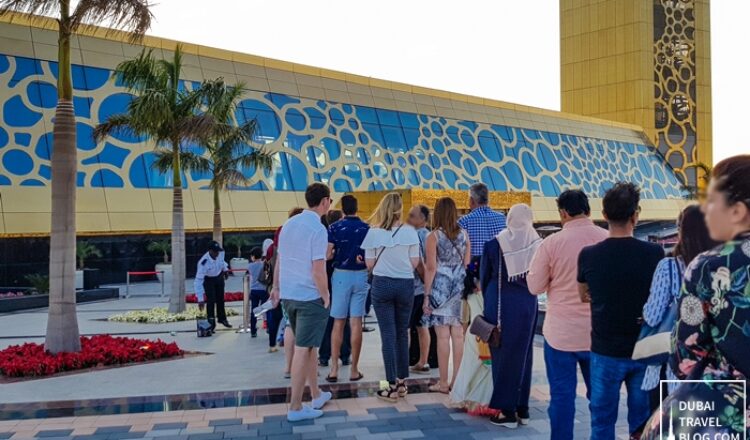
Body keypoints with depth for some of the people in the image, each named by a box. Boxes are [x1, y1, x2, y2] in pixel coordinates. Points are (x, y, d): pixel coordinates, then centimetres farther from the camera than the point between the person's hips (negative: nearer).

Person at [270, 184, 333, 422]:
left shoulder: (289, 224, 7)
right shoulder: (317, 229, -16)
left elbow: (279, 260, 11)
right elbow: (318, 270, -19)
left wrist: (276, 287, 20)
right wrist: (326, 296, -7)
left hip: (288, 295, 8)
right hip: (310, 297, -8)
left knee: (308, 346, 19)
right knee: (303, 349, 0)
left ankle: (316, 395, 31)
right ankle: (295, 407, 6)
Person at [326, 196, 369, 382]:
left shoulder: (334, 228, -5)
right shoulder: (366, 228, 0)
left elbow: (328, 255, -11)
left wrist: (337, 254, 10)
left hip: (341, 275, -1)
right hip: (361, 276, 1)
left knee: (338, 323, 7)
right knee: (356, 322, 3)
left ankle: (334, 369, 5)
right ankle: (354, 369, 6)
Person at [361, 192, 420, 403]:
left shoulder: (374, 232, -6)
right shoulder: (410, 232, -4)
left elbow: (369, 264, -3)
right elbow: (415, 263, 0)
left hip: (382, 284, -2)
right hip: (406, 284, 2)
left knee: (388, 334, 1)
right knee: (402, 332, 14)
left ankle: (392, 387, 2)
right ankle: (401, 382, 21)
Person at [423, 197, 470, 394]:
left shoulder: (434, 236, -6)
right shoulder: (464, 234, 5)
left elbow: (431, 268, -8)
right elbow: (467, 264, 8)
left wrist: (426, 295, -3)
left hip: (440, 288, -4)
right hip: (460, 288, 4)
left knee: (443, 336, 0)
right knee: (458, 335, 6)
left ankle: (443, 383, 6)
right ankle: (456, 380, 13)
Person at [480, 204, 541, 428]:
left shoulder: (494, 244, -7)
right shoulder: (538, 243, -4)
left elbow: (484, 278, 3)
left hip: (500, 305, -2)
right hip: (527, 306, 2)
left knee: (503, 355, 6)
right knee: (522, 355, 14)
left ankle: (507, 411, 10)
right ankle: (522, 408, 21)